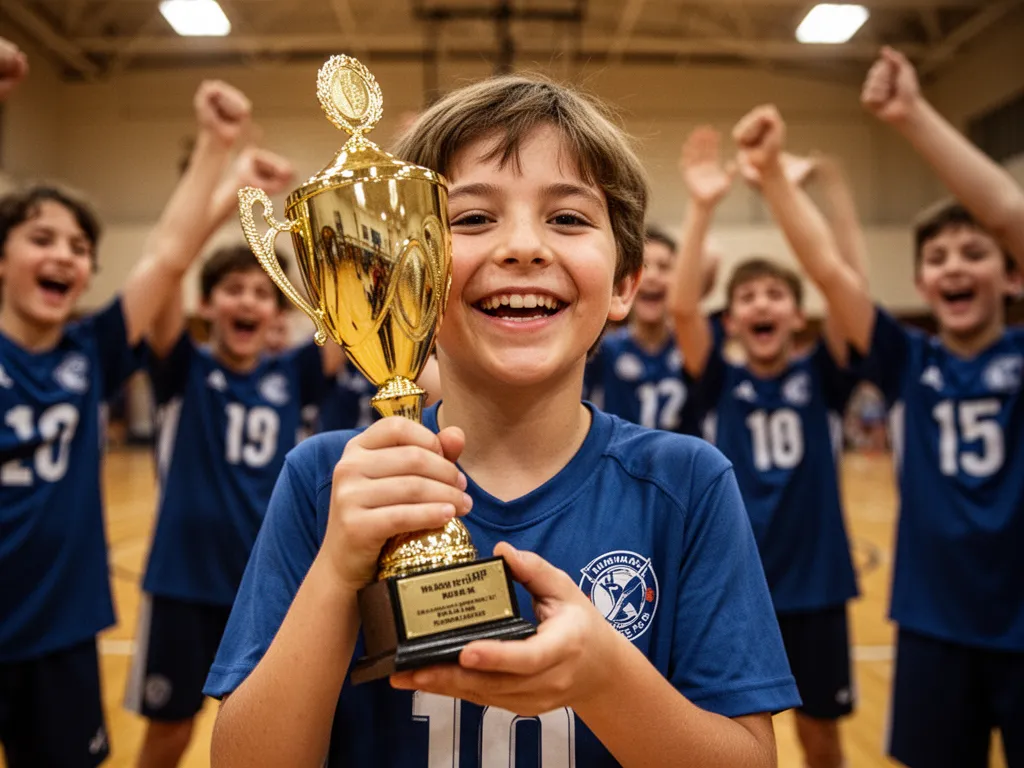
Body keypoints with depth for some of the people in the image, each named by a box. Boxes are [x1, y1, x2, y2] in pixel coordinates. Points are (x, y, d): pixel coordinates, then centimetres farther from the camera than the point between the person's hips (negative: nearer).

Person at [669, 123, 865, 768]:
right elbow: (682, 306, -18)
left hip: (815, 584, 1)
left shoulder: (822, 378, -2)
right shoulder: (722, 382, -3)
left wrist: (790, 194, -25)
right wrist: (703, 208, -27)